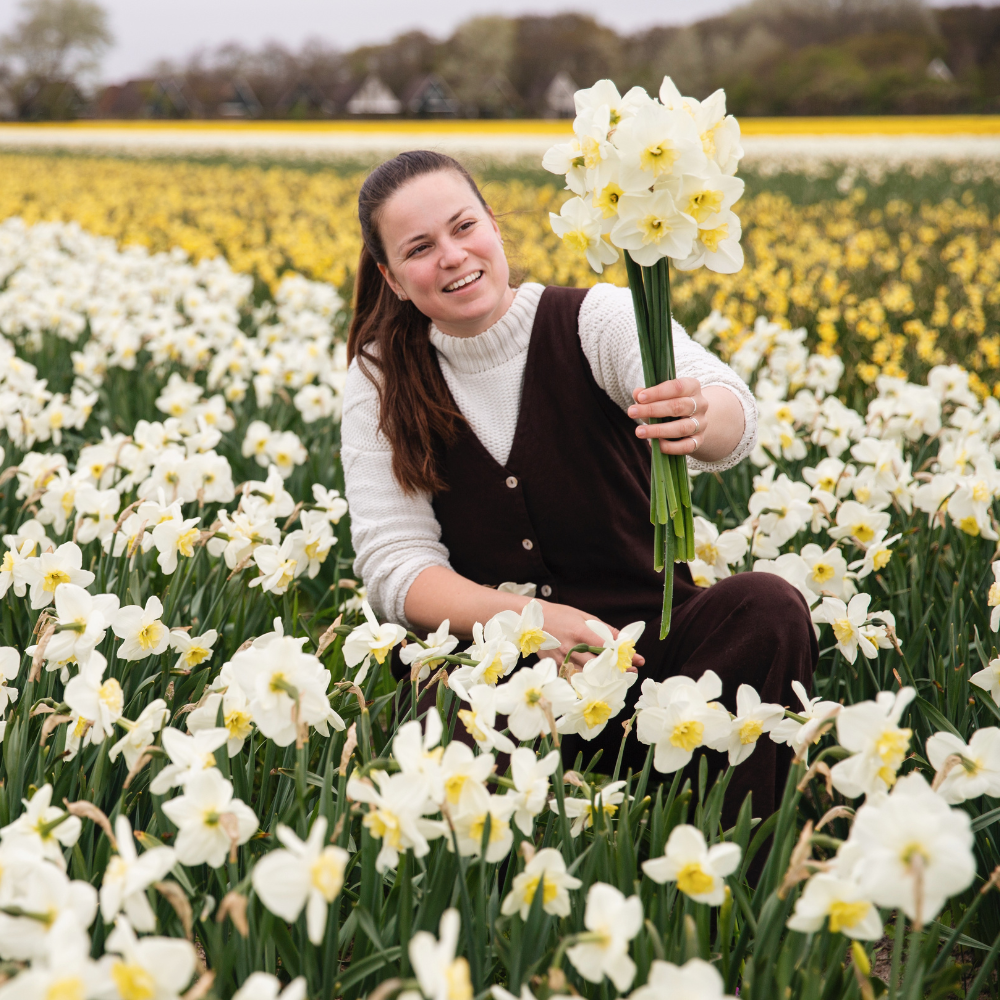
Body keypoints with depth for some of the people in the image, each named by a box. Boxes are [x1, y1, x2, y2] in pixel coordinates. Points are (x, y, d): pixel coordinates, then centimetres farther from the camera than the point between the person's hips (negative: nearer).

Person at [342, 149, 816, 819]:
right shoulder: (381, 381, 2)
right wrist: (525, 617, -24)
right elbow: (395, 563, -5)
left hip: (646, 642, 1)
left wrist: (701, 417, -50)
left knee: (769, 606, -29)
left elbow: (737, 420, -24)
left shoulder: (597, 320, -5)